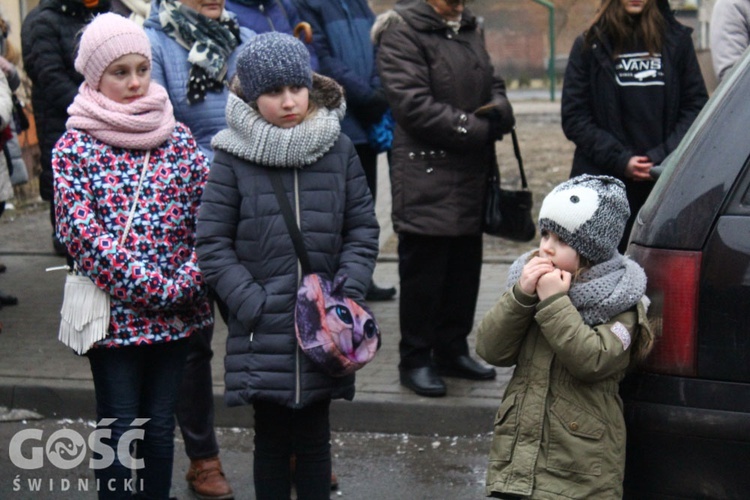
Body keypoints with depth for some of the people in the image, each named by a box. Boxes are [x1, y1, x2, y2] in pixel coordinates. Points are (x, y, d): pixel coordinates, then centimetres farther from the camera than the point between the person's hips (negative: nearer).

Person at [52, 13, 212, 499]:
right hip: (113, 313, -3)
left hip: (177, 313, 3)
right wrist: (155, 288, -17)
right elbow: (82, 234, -12)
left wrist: (185, 284, -11)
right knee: (119, 427, 4)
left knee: (161, 424, 12)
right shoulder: (75, 147, -5)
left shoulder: (178, 138, 5)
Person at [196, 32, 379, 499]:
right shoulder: (234, 157, -6)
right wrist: (251, 305, -12)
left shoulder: (339, 150, 0)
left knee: (313, 441, 12)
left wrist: (346, 295, -8)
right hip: (263, 334, -1)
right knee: (272, 442, 11)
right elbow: (213, 244, -5)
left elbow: (363, 231, 4)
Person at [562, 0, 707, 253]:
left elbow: (696, 107, 8)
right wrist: (620, 161, -8)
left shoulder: (676, 40, 9)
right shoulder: (590, 45, 6)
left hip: (666, 184, 1)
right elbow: (574, 118, 3)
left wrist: (662, 157, -7)